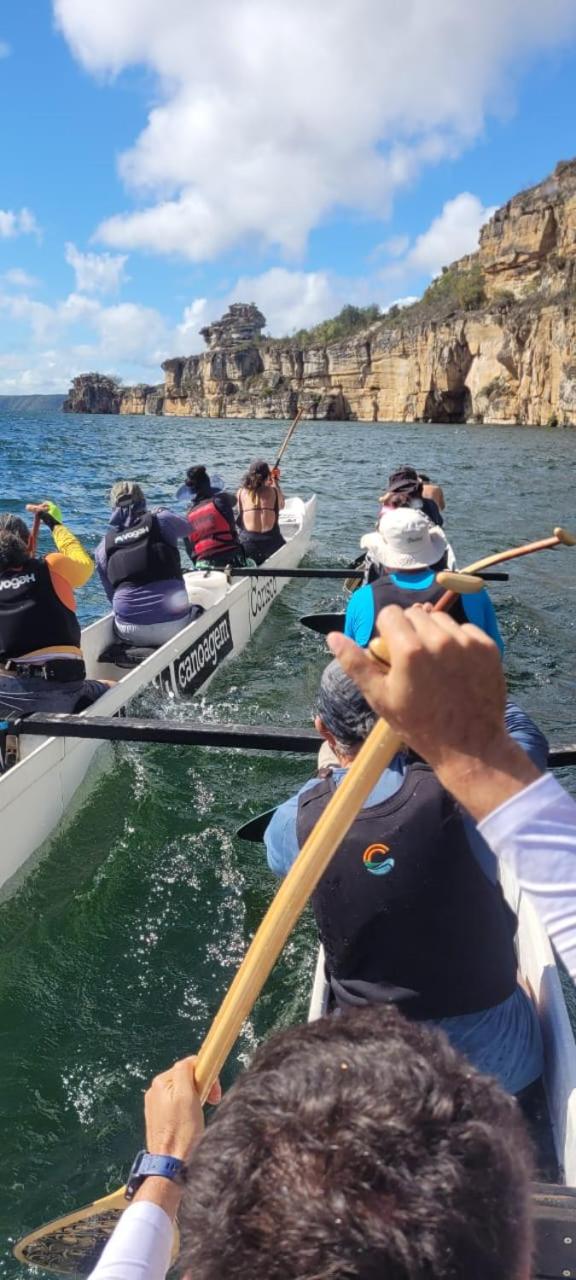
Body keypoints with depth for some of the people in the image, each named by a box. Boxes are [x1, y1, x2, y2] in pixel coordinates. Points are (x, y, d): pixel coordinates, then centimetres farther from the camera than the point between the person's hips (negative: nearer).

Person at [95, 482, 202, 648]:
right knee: (198, 613, 29)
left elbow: (111, 594, 13)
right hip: (173, 624, -1)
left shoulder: (103, 546, 7)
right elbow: (187, 527, 25)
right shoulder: (160, 521, 2)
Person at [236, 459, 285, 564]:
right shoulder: (273, 491, -1)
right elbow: (281, 505, 21)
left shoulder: (241, 492, 1)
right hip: (271, 544, -1)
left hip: (246, 545, 2)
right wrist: (275, 482, 32)